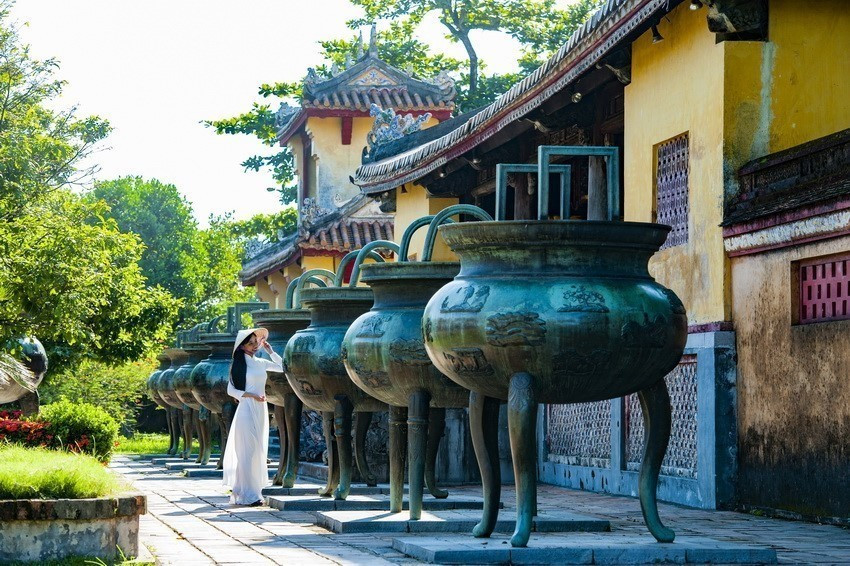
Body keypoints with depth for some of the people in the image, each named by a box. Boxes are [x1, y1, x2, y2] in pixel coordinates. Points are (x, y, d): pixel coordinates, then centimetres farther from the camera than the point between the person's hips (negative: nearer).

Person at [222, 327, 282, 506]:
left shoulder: (261, 363, 12)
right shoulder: (238, 365, -3)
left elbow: (283, 366, 18)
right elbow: (231, 390, -5)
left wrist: (269, 350, 12)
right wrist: (251, 395, -14)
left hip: (261, 410, 6)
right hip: (247, 409, -6)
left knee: (259, 450, 7)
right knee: (248, 451, -10)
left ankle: (255, 490, 12)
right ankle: (247, 494, -12)